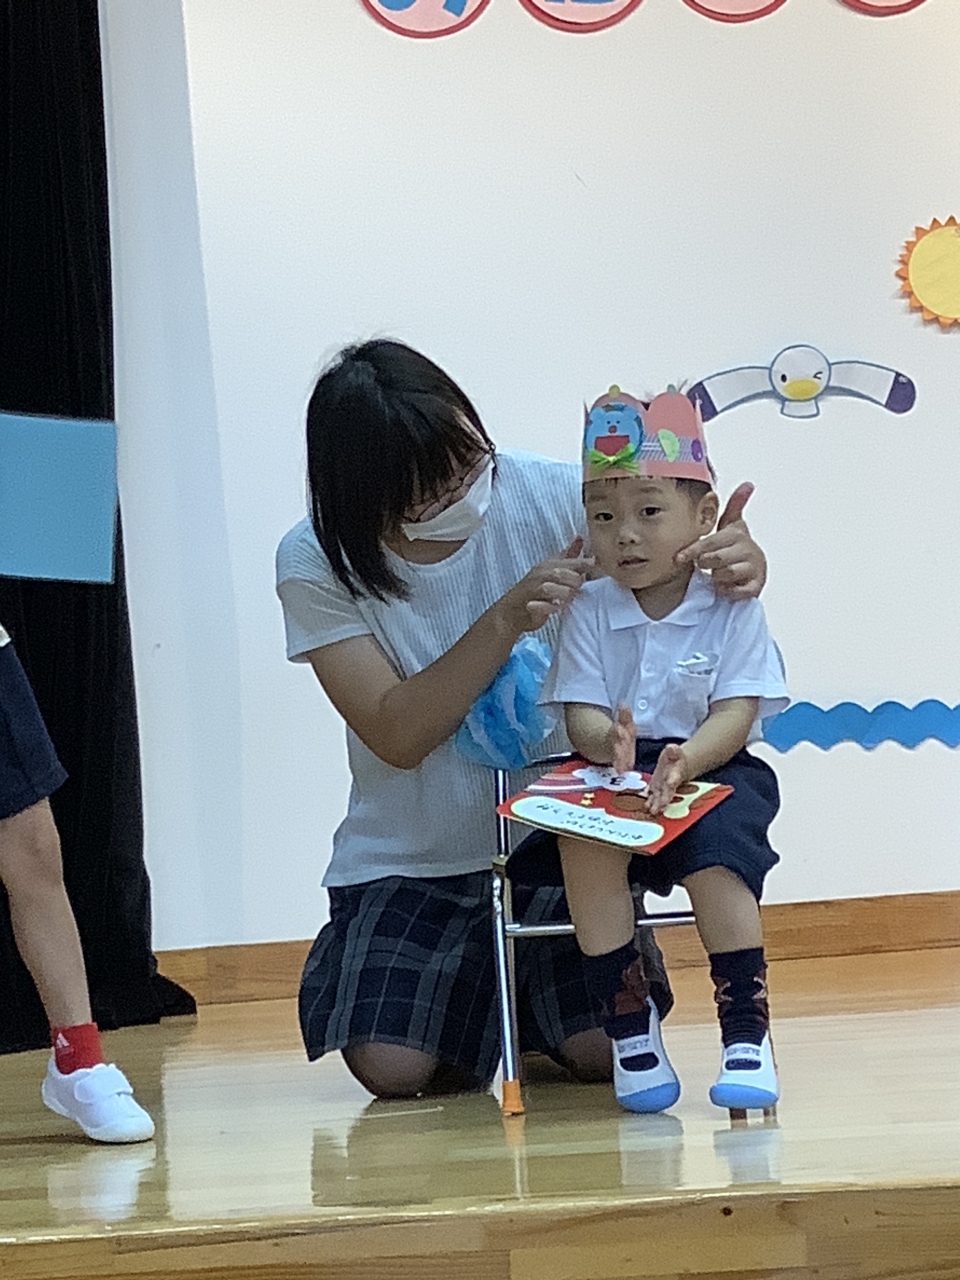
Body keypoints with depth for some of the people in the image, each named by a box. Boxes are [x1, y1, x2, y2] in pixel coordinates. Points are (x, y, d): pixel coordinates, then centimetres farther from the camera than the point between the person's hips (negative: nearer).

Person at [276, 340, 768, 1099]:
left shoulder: (543, 494, -12)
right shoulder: (316, 565, -13)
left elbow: (675, 563, -6)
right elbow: (396, 736, -20)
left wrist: (738, 558, -32)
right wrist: (505, 621, -31)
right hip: (411, 859, 0)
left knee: (605, 1051, -14)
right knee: (394, 1070, -16)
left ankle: (540, 1016, 23)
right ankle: (470, 998, 20)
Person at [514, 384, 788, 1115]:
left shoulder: (731, 607, -1)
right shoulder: (591, 612, 4)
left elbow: (735, 714, -10)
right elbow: (580, 713, -4)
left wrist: (685, 759, -31)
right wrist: (608, 742, -29)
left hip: (713, 768, -2)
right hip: (612, 773, 2)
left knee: (717, 861, -32)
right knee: (584, 840, -30)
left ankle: (747, 1035, -20)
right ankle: (630, 1028, -19)